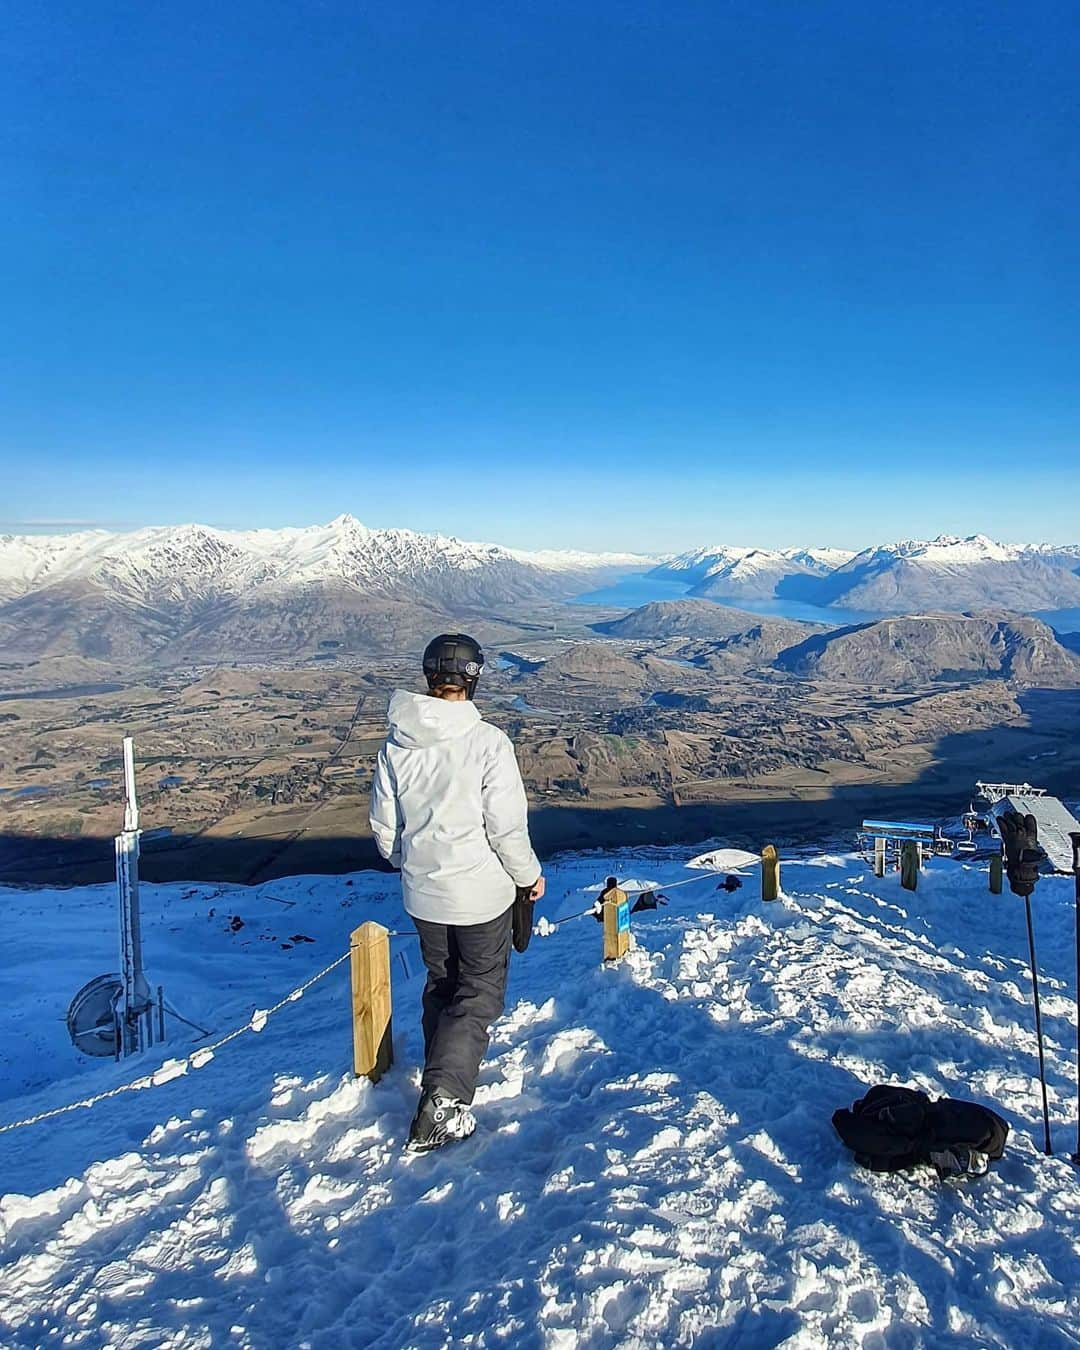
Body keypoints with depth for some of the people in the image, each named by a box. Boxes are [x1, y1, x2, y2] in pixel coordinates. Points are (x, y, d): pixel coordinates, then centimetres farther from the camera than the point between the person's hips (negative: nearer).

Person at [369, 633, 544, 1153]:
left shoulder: (396, 744, -6)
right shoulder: (487, 742, -21)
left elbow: (384, 826, 3)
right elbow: (507, 827, -17)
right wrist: (529, 875, 0)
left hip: (421, 894, 5)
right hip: (481, 893, -4)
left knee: (440, 986, 23)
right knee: (479, 992, 11)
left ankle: (442, 1076, 37)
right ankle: (444, 1099, -1)